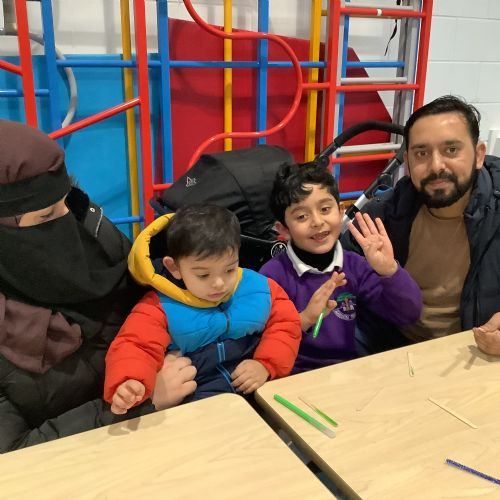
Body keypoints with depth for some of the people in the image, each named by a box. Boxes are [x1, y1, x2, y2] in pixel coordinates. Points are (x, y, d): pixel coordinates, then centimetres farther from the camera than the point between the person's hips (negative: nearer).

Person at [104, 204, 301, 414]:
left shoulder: (259, 288, 1)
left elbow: (285, 324, 8)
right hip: (200, 401, -3)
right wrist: (129, 385, -37)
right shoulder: (160, 309, -8)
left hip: (263, 391, 4)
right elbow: (135, 347, -15)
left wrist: (266, 365, -8)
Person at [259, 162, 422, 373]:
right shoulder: (274, 274, -10)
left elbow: (409, 314, -2)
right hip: (297, 378, -4)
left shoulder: (355, 266, 1)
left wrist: (389, 270, -17)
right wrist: (304, 320, -27)